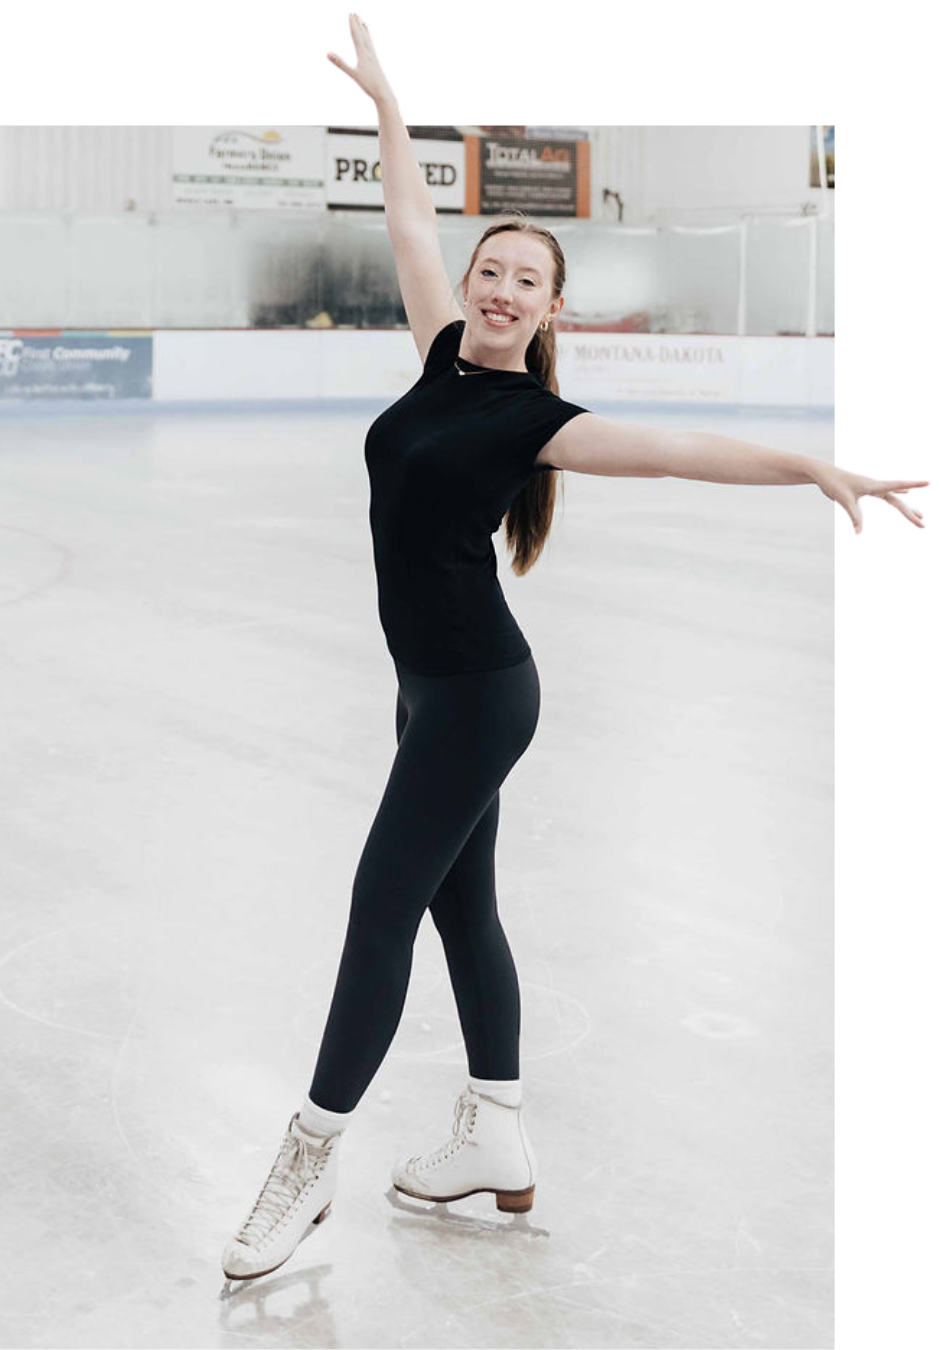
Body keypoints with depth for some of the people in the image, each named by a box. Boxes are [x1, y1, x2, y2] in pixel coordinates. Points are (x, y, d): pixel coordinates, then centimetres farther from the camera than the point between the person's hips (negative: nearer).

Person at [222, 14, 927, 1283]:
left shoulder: (535, 417, -13)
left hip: (476, 692, -8)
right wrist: (383, 96, 21)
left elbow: (678, 448, -23)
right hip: (433, 684, 8)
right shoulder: (445, 358, 5)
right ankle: (499, 1143, 25)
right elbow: (412, 219, 14)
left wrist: (819, 470, -35)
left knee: (384, 904, -3)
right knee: (460, 903, 13)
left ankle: (309, 1167, 8)